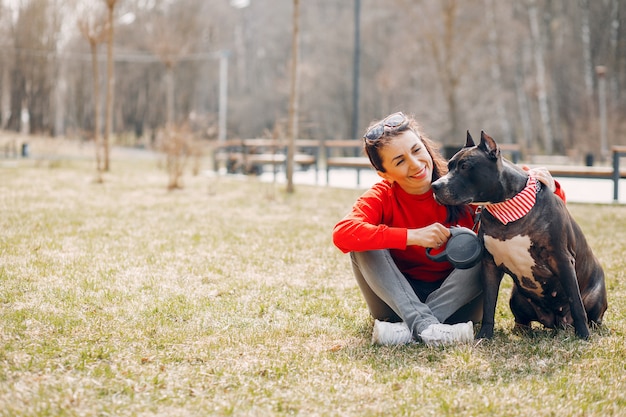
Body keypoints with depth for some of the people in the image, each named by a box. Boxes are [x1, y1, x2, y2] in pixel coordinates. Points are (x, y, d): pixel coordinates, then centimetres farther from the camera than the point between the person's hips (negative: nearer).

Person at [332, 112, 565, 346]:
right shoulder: (382, 197, -13)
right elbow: (342, 233, -32)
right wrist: (412, 236, -34)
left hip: (456, 299, 1)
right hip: (399, 301, 0)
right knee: (363, 243, -23)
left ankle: (409, 328, -33)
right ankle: (424, 325, -38)